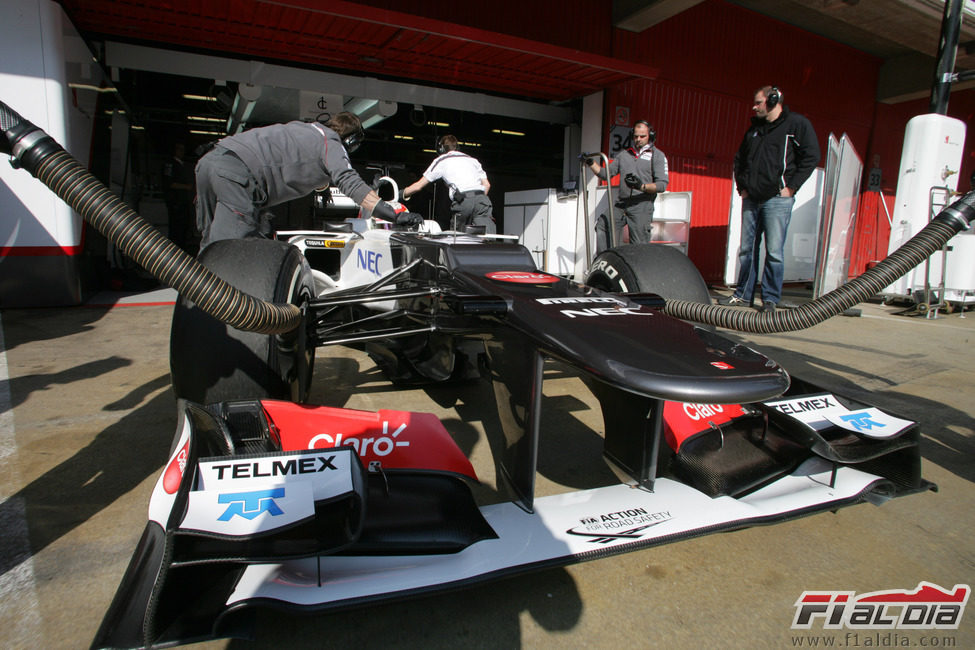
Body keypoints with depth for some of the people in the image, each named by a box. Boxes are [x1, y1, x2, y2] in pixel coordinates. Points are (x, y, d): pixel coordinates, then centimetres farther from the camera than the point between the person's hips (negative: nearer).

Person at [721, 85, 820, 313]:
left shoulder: (797, 124, 0)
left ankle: (770, 299, 2)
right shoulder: (753, 129, 18)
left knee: (774, 251, -6)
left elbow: (811, 157, -6)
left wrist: (790, 187, -10)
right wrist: (742, 185, 13)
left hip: (778, 200, -6)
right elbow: (739, 160, 26)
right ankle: (744, 294, 15)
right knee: (747, 248, 7)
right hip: (751, 199, 6)